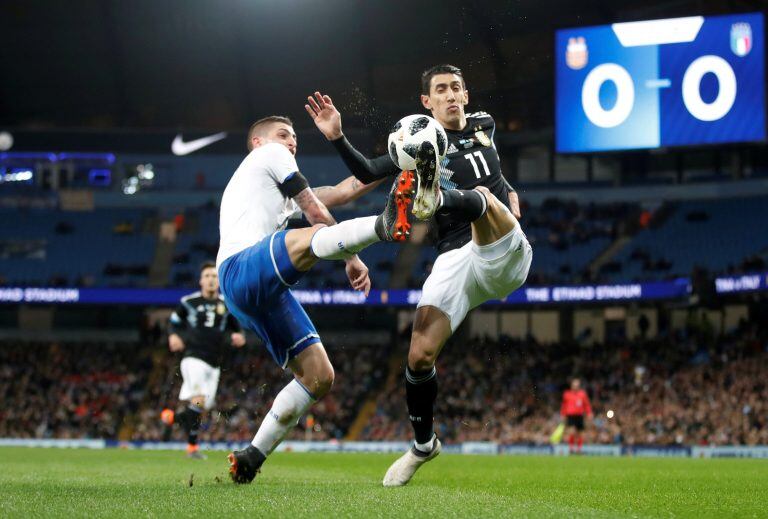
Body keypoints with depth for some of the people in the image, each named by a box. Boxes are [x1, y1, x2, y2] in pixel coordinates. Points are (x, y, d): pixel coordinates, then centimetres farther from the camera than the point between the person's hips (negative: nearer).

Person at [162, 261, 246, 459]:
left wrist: (238, 336, -5)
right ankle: (192, 446, -16)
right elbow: (174, 322, 14)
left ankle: (174, 417, 33)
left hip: (213, 363, 4)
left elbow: (236, 328, 18)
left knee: (201, 408, 5)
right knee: (198, 400, -21)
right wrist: (173, 335, -7)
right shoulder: (189, 302, 3)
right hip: (194, 358, -4)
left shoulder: (227, 305, 10)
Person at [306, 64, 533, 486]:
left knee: (481, 196, -32)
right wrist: (337, 138, -23)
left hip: (505, 256, 0)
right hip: (456, 260, 0)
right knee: (419, 355, -10)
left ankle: (436, 196, -68)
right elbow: (368, 173, -8)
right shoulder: (421, 143, 8)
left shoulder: (483, 126, 16)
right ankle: (424, 444, 14)